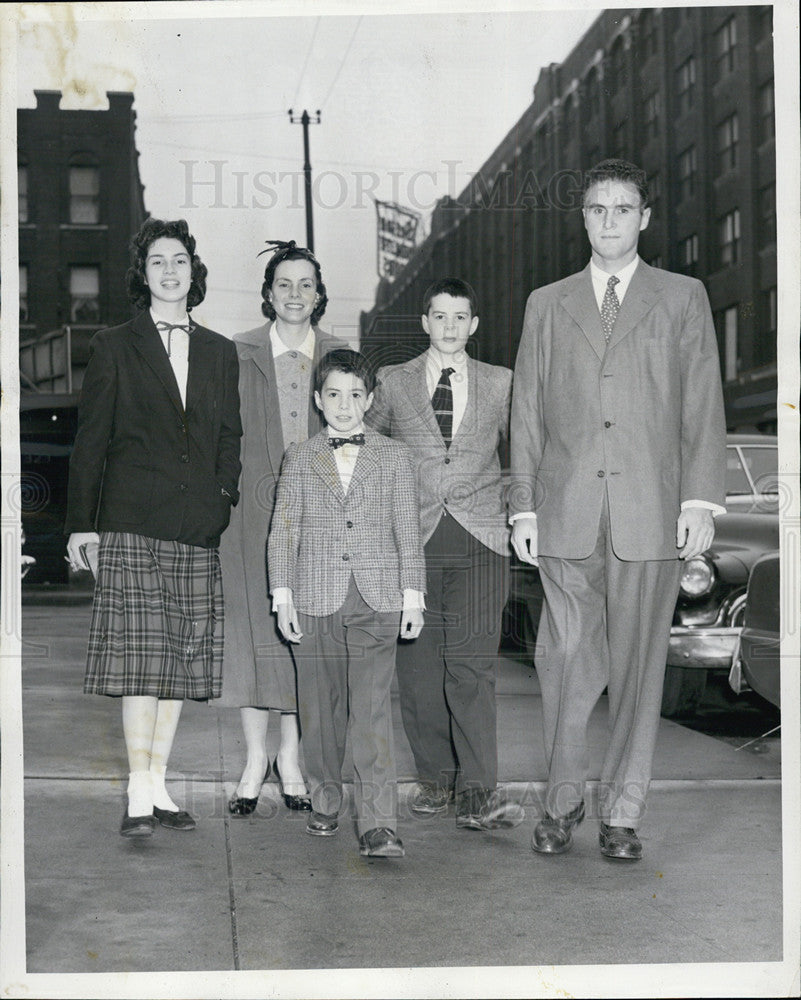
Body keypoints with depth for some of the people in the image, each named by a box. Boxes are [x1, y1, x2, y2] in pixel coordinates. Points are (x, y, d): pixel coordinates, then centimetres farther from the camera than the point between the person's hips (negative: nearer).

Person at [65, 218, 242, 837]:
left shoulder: (220, 352, 16)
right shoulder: (115, 346, 7)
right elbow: (91, 438, 4)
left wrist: (226, 502, 3)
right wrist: (82, 521, -1)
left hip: (198, 529, 4)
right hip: (133, 523, -3)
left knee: (182, 656, 3)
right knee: (139, 652, -8)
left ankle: (158, 786, 12)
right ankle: (139, 795, -4)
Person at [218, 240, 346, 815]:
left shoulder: (338, 355, 9)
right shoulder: (240, 353, 4)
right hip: (254, 507, -1)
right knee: (255, 625, 0)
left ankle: (291, 758, 14)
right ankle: (256, 758, 11)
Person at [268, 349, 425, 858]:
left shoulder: (395, 457, 9)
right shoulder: (300, 458, 9)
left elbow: (408, 530, 8)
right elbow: (283, 532, 8)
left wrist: (412, 595, 3)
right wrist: (283, 595, 2)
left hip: (377, 602, -1)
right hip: (317, 601, 1)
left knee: (373, 708, -9)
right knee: (320, 709, 7)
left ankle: (378, 822, -10)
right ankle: (326, 802, 25)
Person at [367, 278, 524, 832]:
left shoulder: (500, 383, 10)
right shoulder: (393, 382, 10)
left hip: (480, 542, -1)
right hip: (413, 540, 1)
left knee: (473, 665, -10)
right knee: (419, 667, 2)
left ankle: (478, 795, -11)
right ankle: (436, 778, 15)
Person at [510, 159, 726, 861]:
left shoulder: (684, 298, 12)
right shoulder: (548, 305, 16)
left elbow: (703, 406, 6)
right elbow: (527, 413, 13)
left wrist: (701, 499, -4)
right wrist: (523, 507, 6)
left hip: (652, 512, -1)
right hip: (566, 513, 1)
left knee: (638, 664, 2)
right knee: (568, 661, 0)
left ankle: (622, 814, 12)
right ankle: (563, 799, 16)